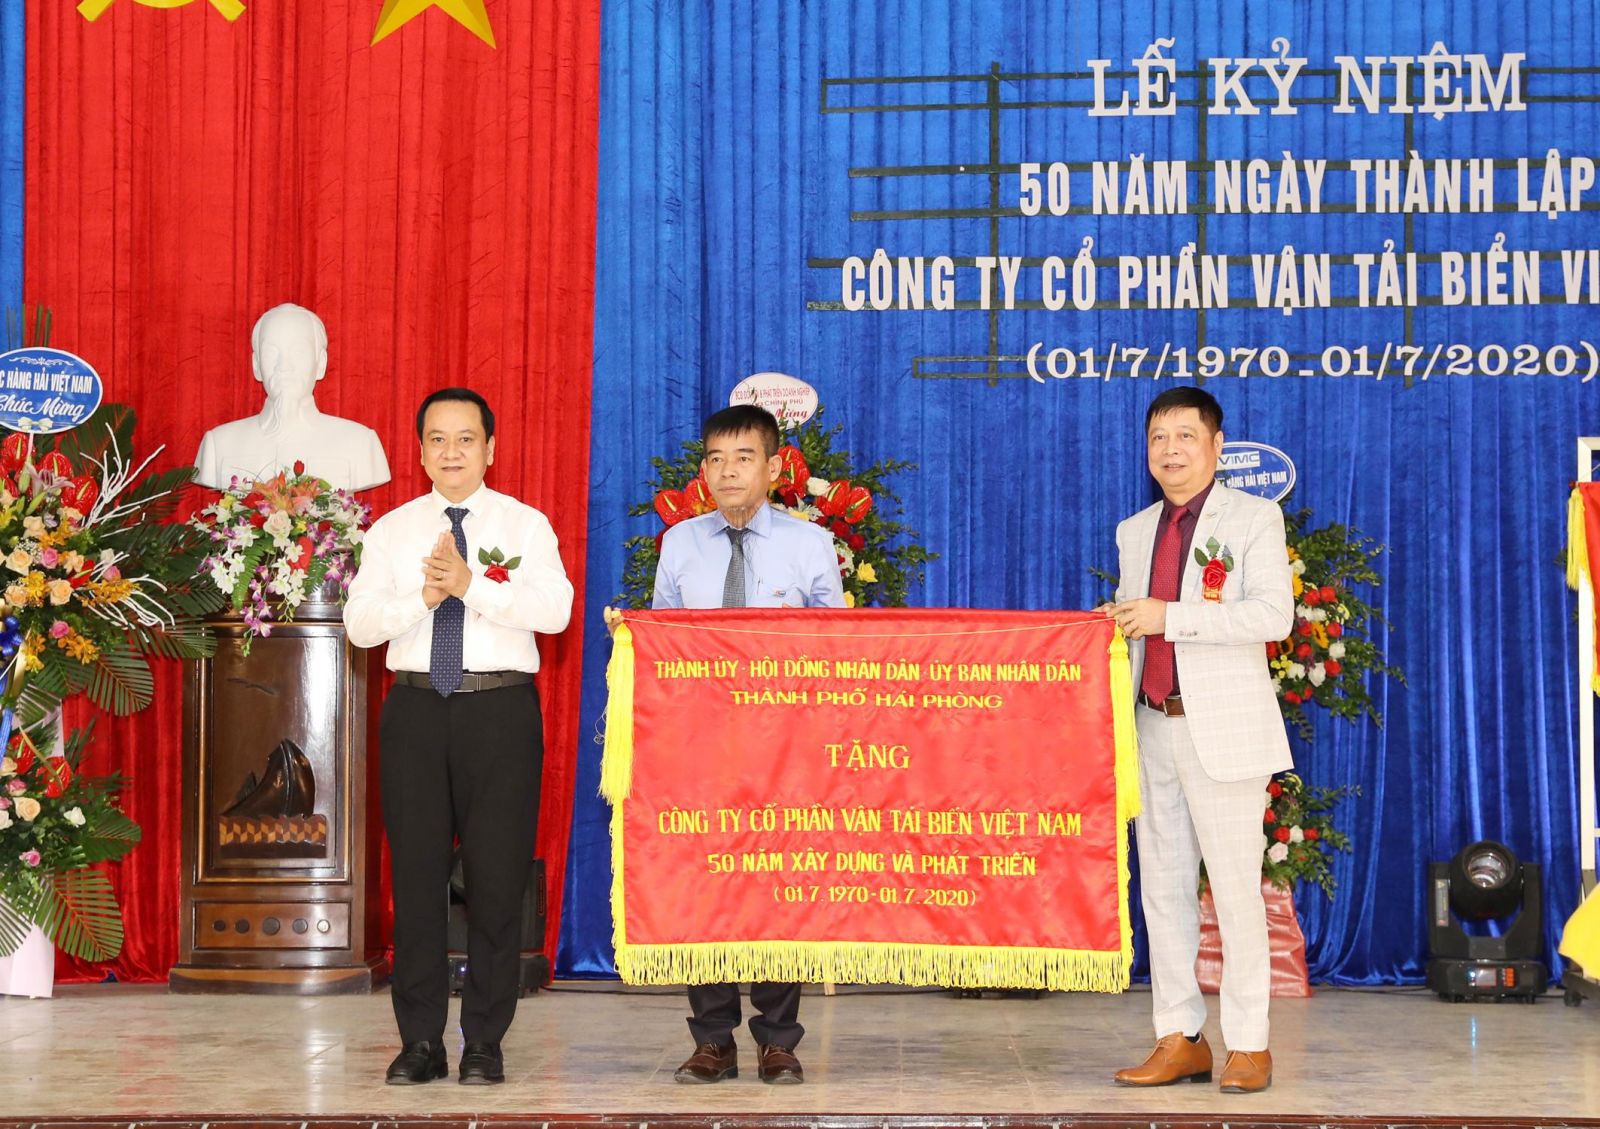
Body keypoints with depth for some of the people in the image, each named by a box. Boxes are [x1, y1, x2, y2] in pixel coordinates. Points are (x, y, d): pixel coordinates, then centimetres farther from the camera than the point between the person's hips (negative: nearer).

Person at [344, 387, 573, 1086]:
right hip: (417, 709, 2)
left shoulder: (526, 525, 4)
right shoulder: (392, 531, 10)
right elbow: (359, 622, 0)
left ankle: (485, 1043, 8)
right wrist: (424, 593, -16)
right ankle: (420, 1042, 11)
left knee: (498, 880, -1)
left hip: (500, 711, -2)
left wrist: (472, 584, -21)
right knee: (415, 876, 3)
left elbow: (554, 609, -11)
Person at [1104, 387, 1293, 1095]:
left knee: (1234, 887, -4)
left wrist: (1171, 616, -18)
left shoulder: (1254, 519, -1)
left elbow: (1273, 614, -14)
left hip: (1223, 726, -6)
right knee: (1162, 884, 6)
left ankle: (1248, 1044, 3)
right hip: (1154, 727, 6)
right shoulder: (1134, 532, 18)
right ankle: (1180, 1039, 13)